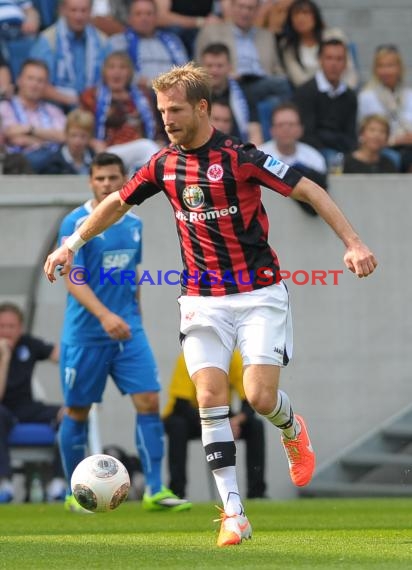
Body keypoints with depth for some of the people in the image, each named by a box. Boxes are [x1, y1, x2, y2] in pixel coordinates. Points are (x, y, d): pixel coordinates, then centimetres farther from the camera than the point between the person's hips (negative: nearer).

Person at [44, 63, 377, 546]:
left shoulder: (240, 157, -13)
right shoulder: (164, 165, 3)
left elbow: (311, 192, -11)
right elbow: (117, 203, 20)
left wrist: (352, 243, -18)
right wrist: (71, 244, 18)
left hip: (259, 294, -4)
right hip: (203, 301, 4)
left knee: (260, 396, -13)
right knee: (210, 397, -8)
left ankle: (292, 430, 25)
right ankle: (233, 513, -7)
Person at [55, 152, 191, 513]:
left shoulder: (133, 224, 9)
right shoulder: (76, 223, -10)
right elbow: (73, 280, -18)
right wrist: (105, 315, -30)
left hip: (128, 330, 5)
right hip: (85, 332, -5)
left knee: (149, 401, -7)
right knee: (78, 411, 5)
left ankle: (155, 490, -6)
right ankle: (74, 493, 18)